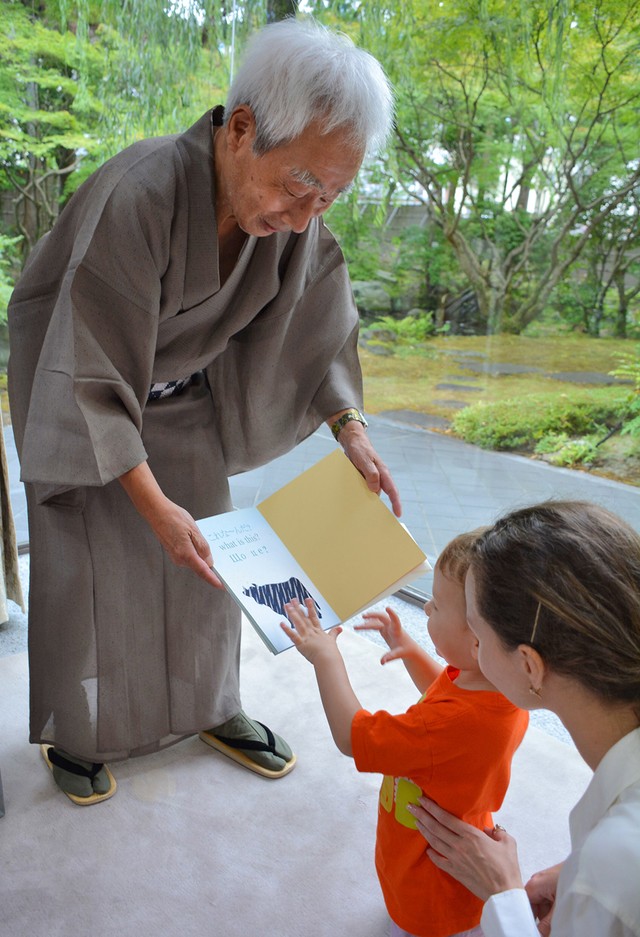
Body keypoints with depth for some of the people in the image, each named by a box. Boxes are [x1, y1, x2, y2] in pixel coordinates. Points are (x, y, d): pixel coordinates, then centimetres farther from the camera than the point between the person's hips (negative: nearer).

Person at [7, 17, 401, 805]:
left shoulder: (293, 216, -18)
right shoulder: (139, 198, -36)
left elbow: (316, 330, -4)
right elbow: (94, 379, -31)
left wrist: (353, 433, -14)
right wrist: (154, 505, -29)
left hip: (184, 398, 5)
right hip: (82, 396, -5)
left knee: (205, 555, 8)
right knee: (90, 563, 2)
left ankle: (210, 707, 29)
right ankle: (74, 732, 25)